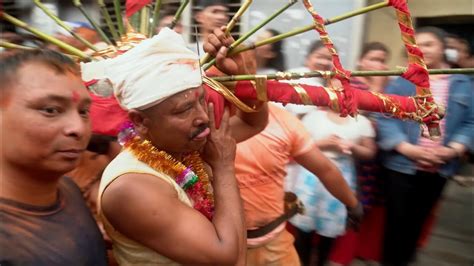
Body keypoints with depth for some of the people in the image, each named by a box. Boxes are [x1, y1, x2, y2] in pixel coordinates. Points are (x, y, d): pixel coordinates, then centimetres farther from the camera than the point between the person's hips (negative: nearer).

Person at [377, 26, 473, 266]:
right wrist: (408, 149, -21)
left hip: (439, 169, 3)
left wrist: (454, 150, -15)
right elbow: (385, 118, -11)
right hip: (401, 166, -3)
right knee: (397, 220, 7)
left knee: (418, 220, 18)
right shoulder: (402, 82, -4)